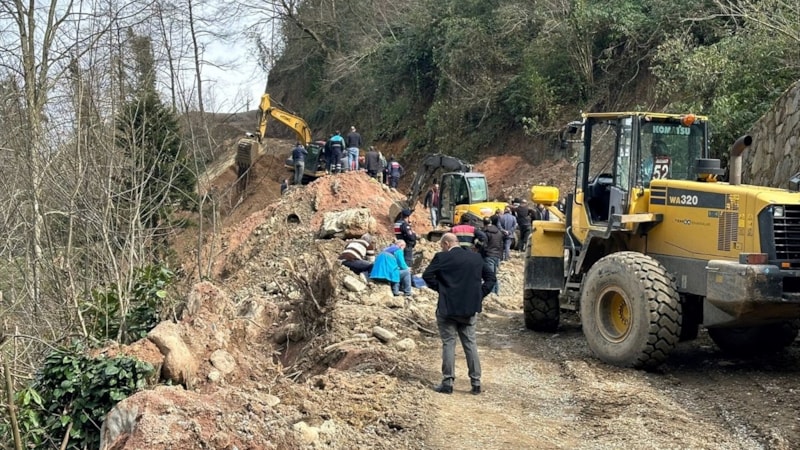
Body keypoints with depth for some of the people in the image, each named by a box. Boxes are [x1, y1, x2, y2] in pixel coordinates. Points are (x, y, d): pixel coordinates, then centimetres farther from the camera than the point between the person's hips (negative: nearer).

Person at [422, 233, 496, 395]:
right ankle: (476, 382, 11)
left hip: (447, 307, -4)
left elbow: (427, 275, -13)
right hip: (470, 308, 4)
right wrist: (479, 295, 5)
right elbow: (491, 278, 8)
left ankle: (447, 382, 5)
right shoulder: (476, 258, 6)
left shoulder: (442, 258, -9)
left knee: (448, 344, 4)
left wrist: (440, 289, -2)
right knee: (470, 343, 11)